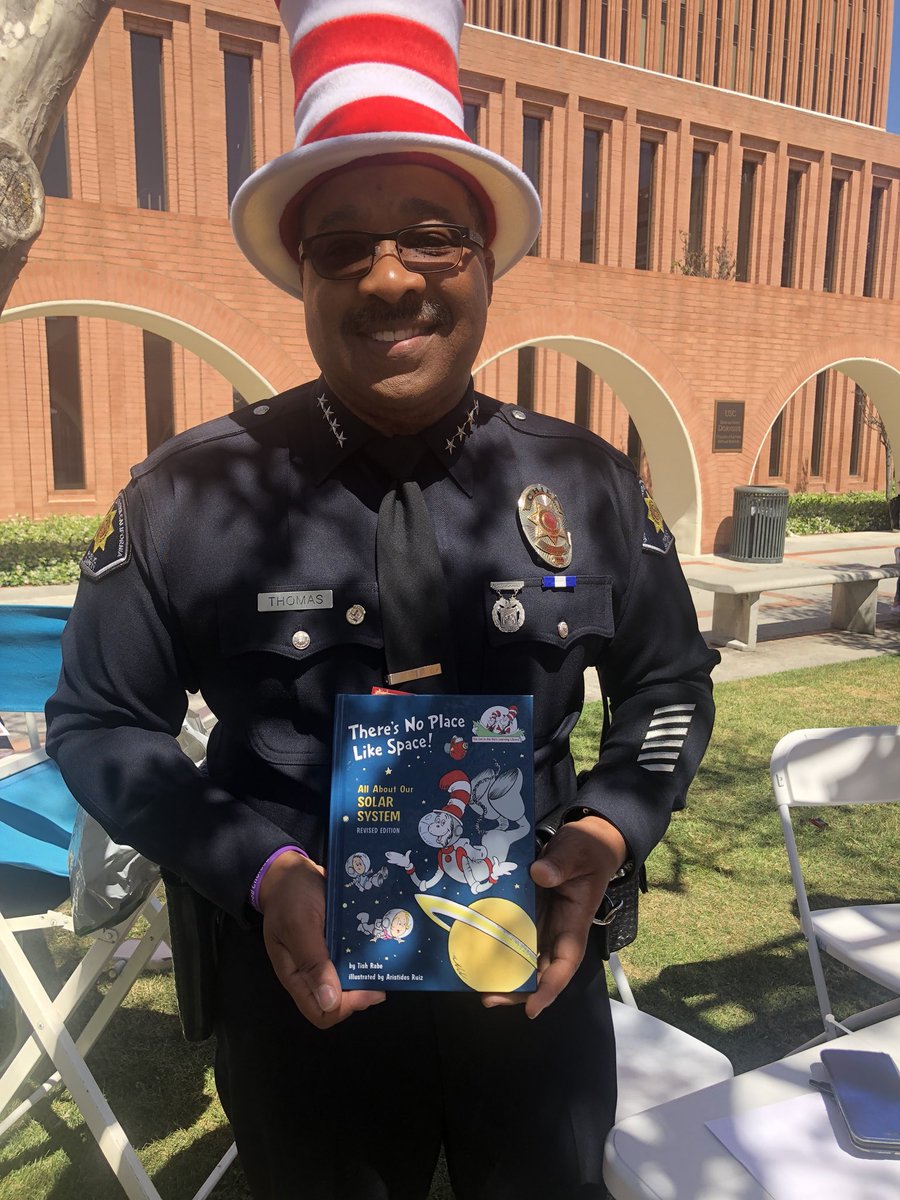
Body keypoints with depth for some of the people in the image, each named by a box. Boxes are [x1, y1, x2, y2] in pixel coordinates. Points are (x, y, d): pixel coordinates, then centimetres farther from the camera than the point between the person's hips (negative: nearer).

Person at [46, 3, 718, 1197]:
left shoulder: (589, 483, -7)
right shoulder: (187, 494, -12)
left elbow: (672, 687, 5)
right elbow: (97, 721, -4)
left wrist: (606, 834, -13)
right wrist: (259, 870, -18)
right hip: (297, 987, -1)